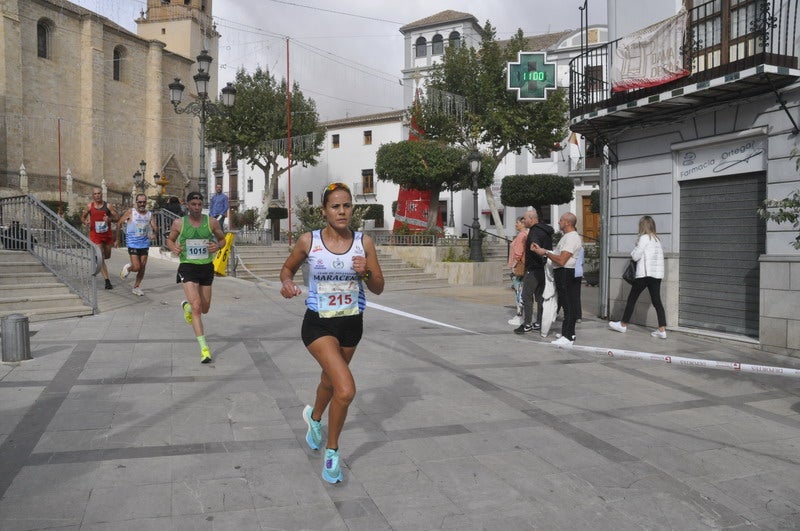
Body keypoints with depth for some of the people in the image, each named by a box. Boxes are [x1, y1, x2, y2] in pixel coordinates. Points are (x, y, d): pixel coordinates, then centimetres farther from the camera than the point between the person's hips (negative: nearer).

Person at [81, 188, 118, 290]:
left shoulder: (108, 206, 0)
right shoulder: (89, 206, 1)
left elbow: (116, 217, 0)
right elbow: (83, 217, 13)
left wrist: (110, 219, -21)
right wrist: (85, 222, -9)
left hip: (107, 234, 2)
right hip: (95, 234, -2)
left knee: (107, 256, 17)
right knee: (101, 258, -10)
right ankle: (107, 281, -11)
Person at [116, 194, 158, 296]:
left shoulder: (149, 214, 3)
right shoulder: (130, 212, -6)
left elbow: (155, 227, -4)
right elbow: (119, 223, 3)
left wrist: (154, 233, -28)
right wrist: (117, 239, 5)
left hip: (144, 244, 4)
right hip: (132, 244, -3)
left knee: (142, 268, 5)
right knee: (136, 267, -11)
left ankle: (136, 287, 22)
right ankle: (127, 268, 24)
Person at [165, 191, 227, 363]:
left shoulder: (211, 222, -1)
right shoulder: (179, 223, -3)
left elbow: (222, 239, 10)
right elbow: (169, 240, 11)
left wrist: (218, 246, -13)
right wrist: (173, 247, -12)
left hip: (206, 267, 3)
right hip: (188, 267, -3)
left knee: (204, 309, 15)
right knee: (196, 306, -16)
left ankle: (186, 305, 52)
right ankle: (204, 348, -11)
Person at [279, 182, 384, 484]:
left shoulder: (364, 242, -4)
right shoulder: (308, 241, -9)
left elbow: (378, 289, 1)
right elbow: (288, 268, 9)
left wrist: (366, 272, -20)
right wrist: (286, 283, -13)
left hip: (352, 324, 4)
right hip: (318, 324, -4)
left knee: (330, 381, 25)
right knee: (346, 390, -19)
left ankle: (314, 417, 60)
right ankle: (332, 451, 7)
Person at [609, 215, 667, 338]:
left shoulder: (644, 238, -8)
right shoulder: (657, 239, 16)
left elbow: (636, 256, -11)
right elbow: (660, 255, 14)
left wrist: (635, 248, 10)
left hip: (645, 273, -7)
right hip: (657, 274, 7)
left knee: (632, 298, 6)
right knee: (656, 301, 3)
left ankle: (623, 325, 15)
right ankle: (662, 330, -4)